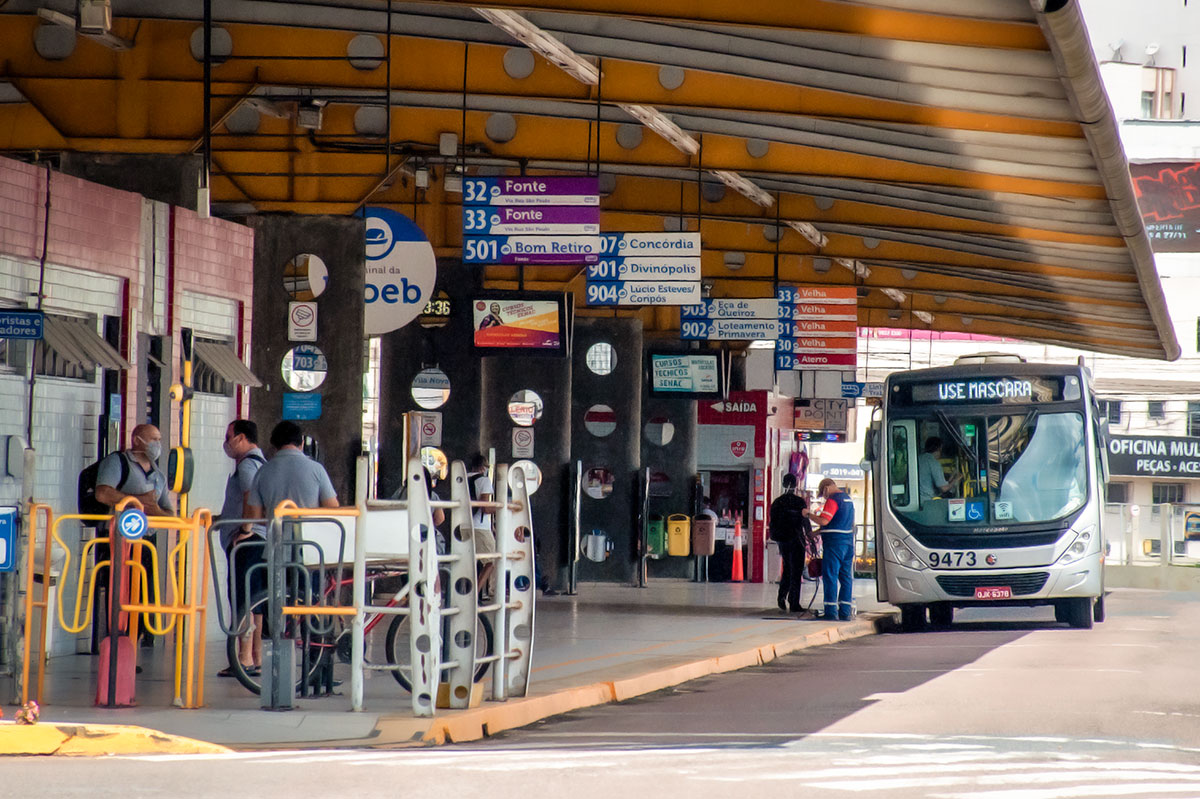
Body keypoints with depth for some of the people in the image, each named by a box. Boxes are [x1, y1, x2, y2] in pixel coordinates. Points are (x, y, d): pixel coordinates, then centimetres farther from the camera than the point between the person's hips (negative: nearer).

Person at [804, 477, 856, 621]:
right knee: (845, 577, 9)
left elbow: (823, 521, -21)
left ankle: (831, 611, -9)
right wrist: (817, 532, 27)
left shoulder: (832, 500, -12)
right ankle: (845, 611, 9)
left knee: (830, 576, -6)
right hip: (848, 542, 9)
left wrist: (808, 514, -5)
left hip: (834, 543, -9)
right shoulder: (847, 498, 18)